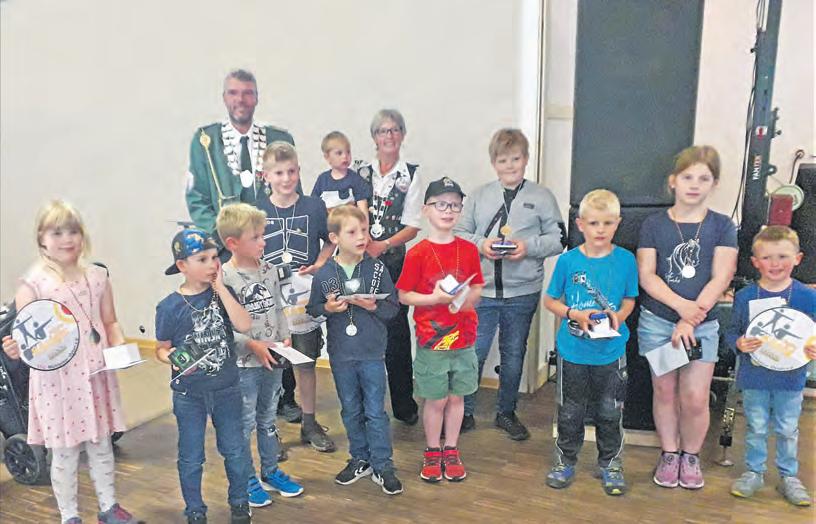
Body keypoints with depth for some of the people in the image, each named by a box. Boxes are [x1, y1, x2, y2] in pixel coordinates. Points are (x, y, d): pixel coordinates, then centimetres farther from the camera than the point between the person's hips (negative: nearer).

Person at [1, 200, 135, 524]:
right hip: (57, 380, -4)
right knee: (64, 454, 9)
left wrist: (119, 346, -7)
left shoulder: (97, 276, 4)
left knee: (102, 446, 17)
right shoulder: (33, 283, -9)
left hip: (96, 375, 4)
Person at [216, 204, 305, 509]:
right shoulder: (224, 278, -17)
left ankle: (271, 472, 36)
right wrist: (253, 345, -21)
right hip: (243, 364, -6)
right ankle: (248, 481, 26)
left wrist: (284, 338, -1)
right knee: (244, 425, 9)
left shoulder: (269, 270, 2)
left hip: (273, 360, 6)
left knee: (268, 419, 20)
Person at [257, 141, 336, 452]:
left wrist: (318, 265, -8)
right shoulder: (256, 212, -3)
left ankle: (309, 424, 28)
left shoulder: (314, 207, -3)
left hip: (304, 297, 1)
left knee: (306, 362, 12)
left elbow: (330, 242, 8)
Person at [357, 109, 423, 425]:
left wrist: (382, 245, -16)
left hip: (395, 261, -2)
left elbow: (412, 226, -3)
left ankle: (404, 404, 14)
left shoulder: (411, 175, 3)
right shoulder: (361, 172, 9)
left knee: (396, 329, 0)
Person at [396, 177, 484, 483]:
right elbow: (403, 296, -7)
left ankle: (451, 451, 30)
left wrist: (469, 296, -12)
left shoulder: (468, 249, 1)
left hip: (464, 338, 3)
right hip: (432, 340, -3)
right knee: (436, 400, 8)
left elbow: (477, 288, 10)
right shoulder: (417, 254, -10)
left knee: (457, 397, 13)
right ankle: (432, 453, 27)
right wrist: (434, 298, -20)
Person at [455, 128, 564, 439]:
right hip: (482, 289, 0)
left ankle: (506, 413, 32)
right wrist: (480, 244, -13)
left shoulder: (542, 197, 2)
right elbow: (458, 233, 6)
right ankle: (464, 412, 21)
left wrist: (529, 247, -15)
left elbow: (558, 238, 1)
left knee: (514, 355, 14)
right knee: (473, 353, 3)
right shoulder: (479, 196, 6)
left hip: (522, 292, 0)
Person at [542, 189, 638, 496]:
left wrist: (619, 315, -15)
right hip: (573, 350, 0)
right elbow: (550, 300, 1)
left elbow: (630, 299, 6)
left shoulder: (626, 260, -6)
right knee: (570, 411, 14)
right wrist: (575, 314, -16)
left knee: (610, 412, 13)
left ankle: (611, 465, 32)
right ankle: (565, 461, 32)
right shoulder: (568, 260, -8)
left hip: (612, 352, 1)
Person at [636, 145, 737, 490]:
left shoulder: (722, 226, 1)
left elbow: (721, 278, -6)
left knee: (695, 398, -1)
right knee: (665, 392, 9)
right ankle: (669, 454, 28)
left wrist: (690, 320, -13)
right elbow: (646, 275, -5)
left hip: (702, 325, 0)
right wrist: (681, 305, -19)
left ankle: (691, 456, 24)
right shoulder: (654, 224, 1)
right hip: (657, 322, 0)